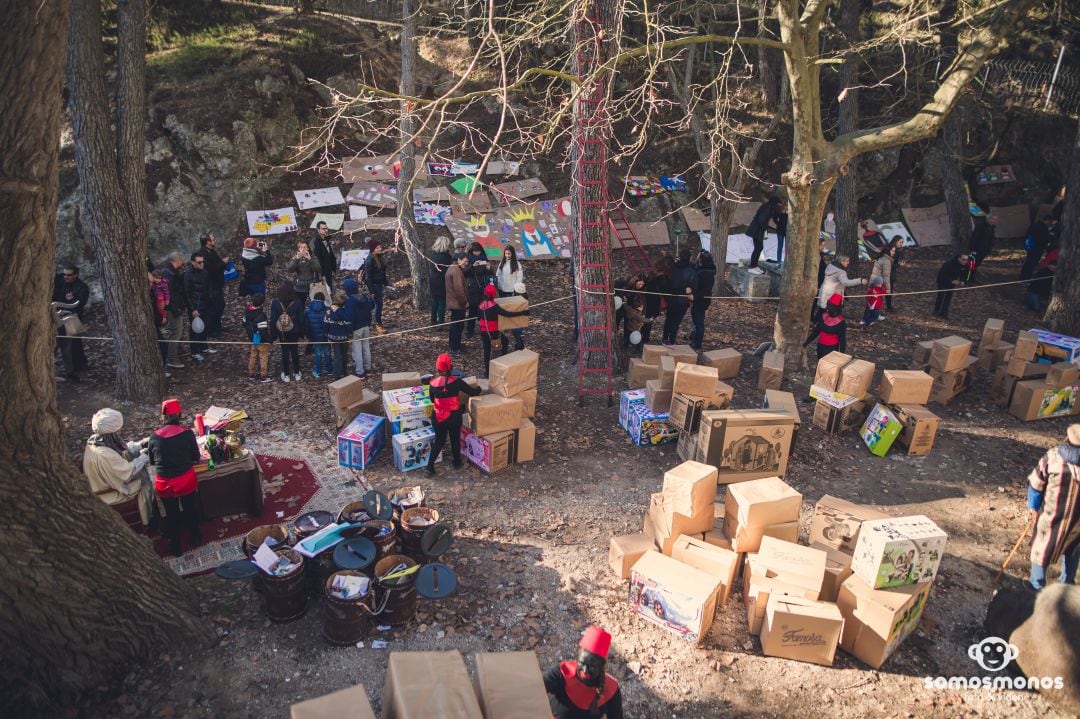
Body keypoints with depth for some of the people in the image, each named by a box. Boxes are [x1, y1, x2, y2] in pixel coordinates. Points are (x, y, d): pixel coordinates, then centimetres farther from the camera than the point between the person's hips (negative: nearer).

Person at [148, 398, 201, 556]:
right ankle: (195, 537, 44)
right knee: (190, 509, 24)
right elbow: (196, 458, -3)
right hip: (186, 480, -1)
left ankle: (175, 547, 36)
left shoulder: (154, 436, -8)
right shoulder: (187, 433, -14)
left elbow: (152, 461, 6)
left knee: (171, 514, 21)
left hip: (164, 483, 1)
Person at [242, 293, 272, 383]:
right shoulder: (261, 315, -30)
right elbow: (263, 330, -28)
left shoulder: (248, 311, -3)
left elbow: (245, 323, 11)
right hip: (261, 340, -8)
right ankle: (264, 376, 16)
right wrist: (268, 340, -15)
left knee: (253, 355, 21)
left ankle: (250, 374, 30)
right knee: (264, 357, 7)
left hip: (252, 339, 8)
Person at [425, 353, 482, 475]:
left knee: (439, 440, 20)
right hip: (454, 416, -2)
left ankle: (430, 466, 16)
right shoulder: (456, 381, -18)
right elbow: (473, 392, -10)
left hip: (438, 417, 2)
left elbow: (432, 400, 8)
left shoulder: (433, 383, -9)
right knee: (455, 439, 21)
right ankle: (457, 462, 38)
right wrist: (478, 388, 12)